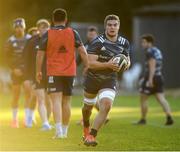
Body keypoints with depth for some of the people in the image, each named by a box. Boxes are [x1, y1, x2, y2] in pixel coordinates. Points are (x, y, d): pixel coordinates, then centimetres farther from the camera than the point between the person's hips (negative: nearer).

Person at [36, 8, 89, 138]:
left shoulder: (47, 34, -3)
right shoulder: (73, 33, 0)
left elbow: (40, 54, -2)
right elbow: (83, 51, -5)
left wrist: (38, 71, 7)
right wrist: (87, 66, 4)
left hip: (54, 73, -2)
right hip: (70, 72, 2)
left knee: (56, 101, -7)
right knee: (66, 102, 13)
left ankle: (58, 131, -24)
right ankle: (65, 131, 20)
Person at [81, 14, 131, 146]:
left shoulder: (124, 43, -1)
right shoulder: (97, 42, -17)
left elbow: (127, 60, 14)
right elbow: (90, 63, -22)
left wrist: (126, 64, -11)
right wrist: (108, 64, -34)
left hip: (110, 80, 2)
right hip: (92, 79, -1)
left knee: (106, 106, -22)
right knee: (88, 106, 17)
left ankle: (91, 136, -17)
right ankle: (86, 128, 51)